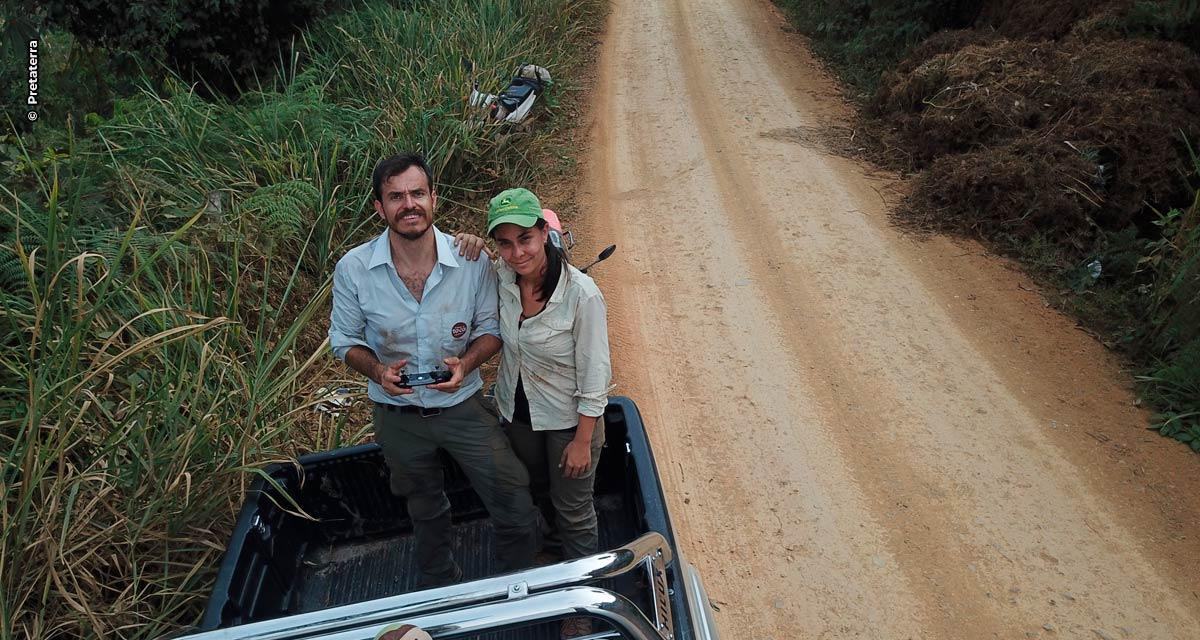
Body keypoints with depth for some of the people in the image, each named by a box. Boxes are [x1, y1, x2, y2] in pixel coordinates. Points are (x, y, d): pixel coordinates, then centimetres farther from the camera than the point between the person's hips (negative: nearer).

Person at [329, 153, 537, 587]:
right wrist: (377, 370, -23)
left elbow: (491, 327, -5)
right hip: (398, 416, 1)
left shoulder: (472, 260, -18)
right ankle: (441, 591, 55)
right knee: (425, 513, 26)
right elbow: (345, 339, -3)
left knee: (516, 514, 0)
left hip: (463, 406, -1)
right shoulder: (353, 269, -16)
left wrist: (466, 363, -25)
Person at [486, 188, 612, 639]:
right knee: (529, 493, 29)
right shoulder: (500, 276, -17)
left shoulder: (582, 295, -31)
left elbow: (594, 378, -21)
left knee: (573, 512, 15)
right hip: (516, 411, 6)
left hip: (567, 420, -5)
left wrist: (583, 441, -15)